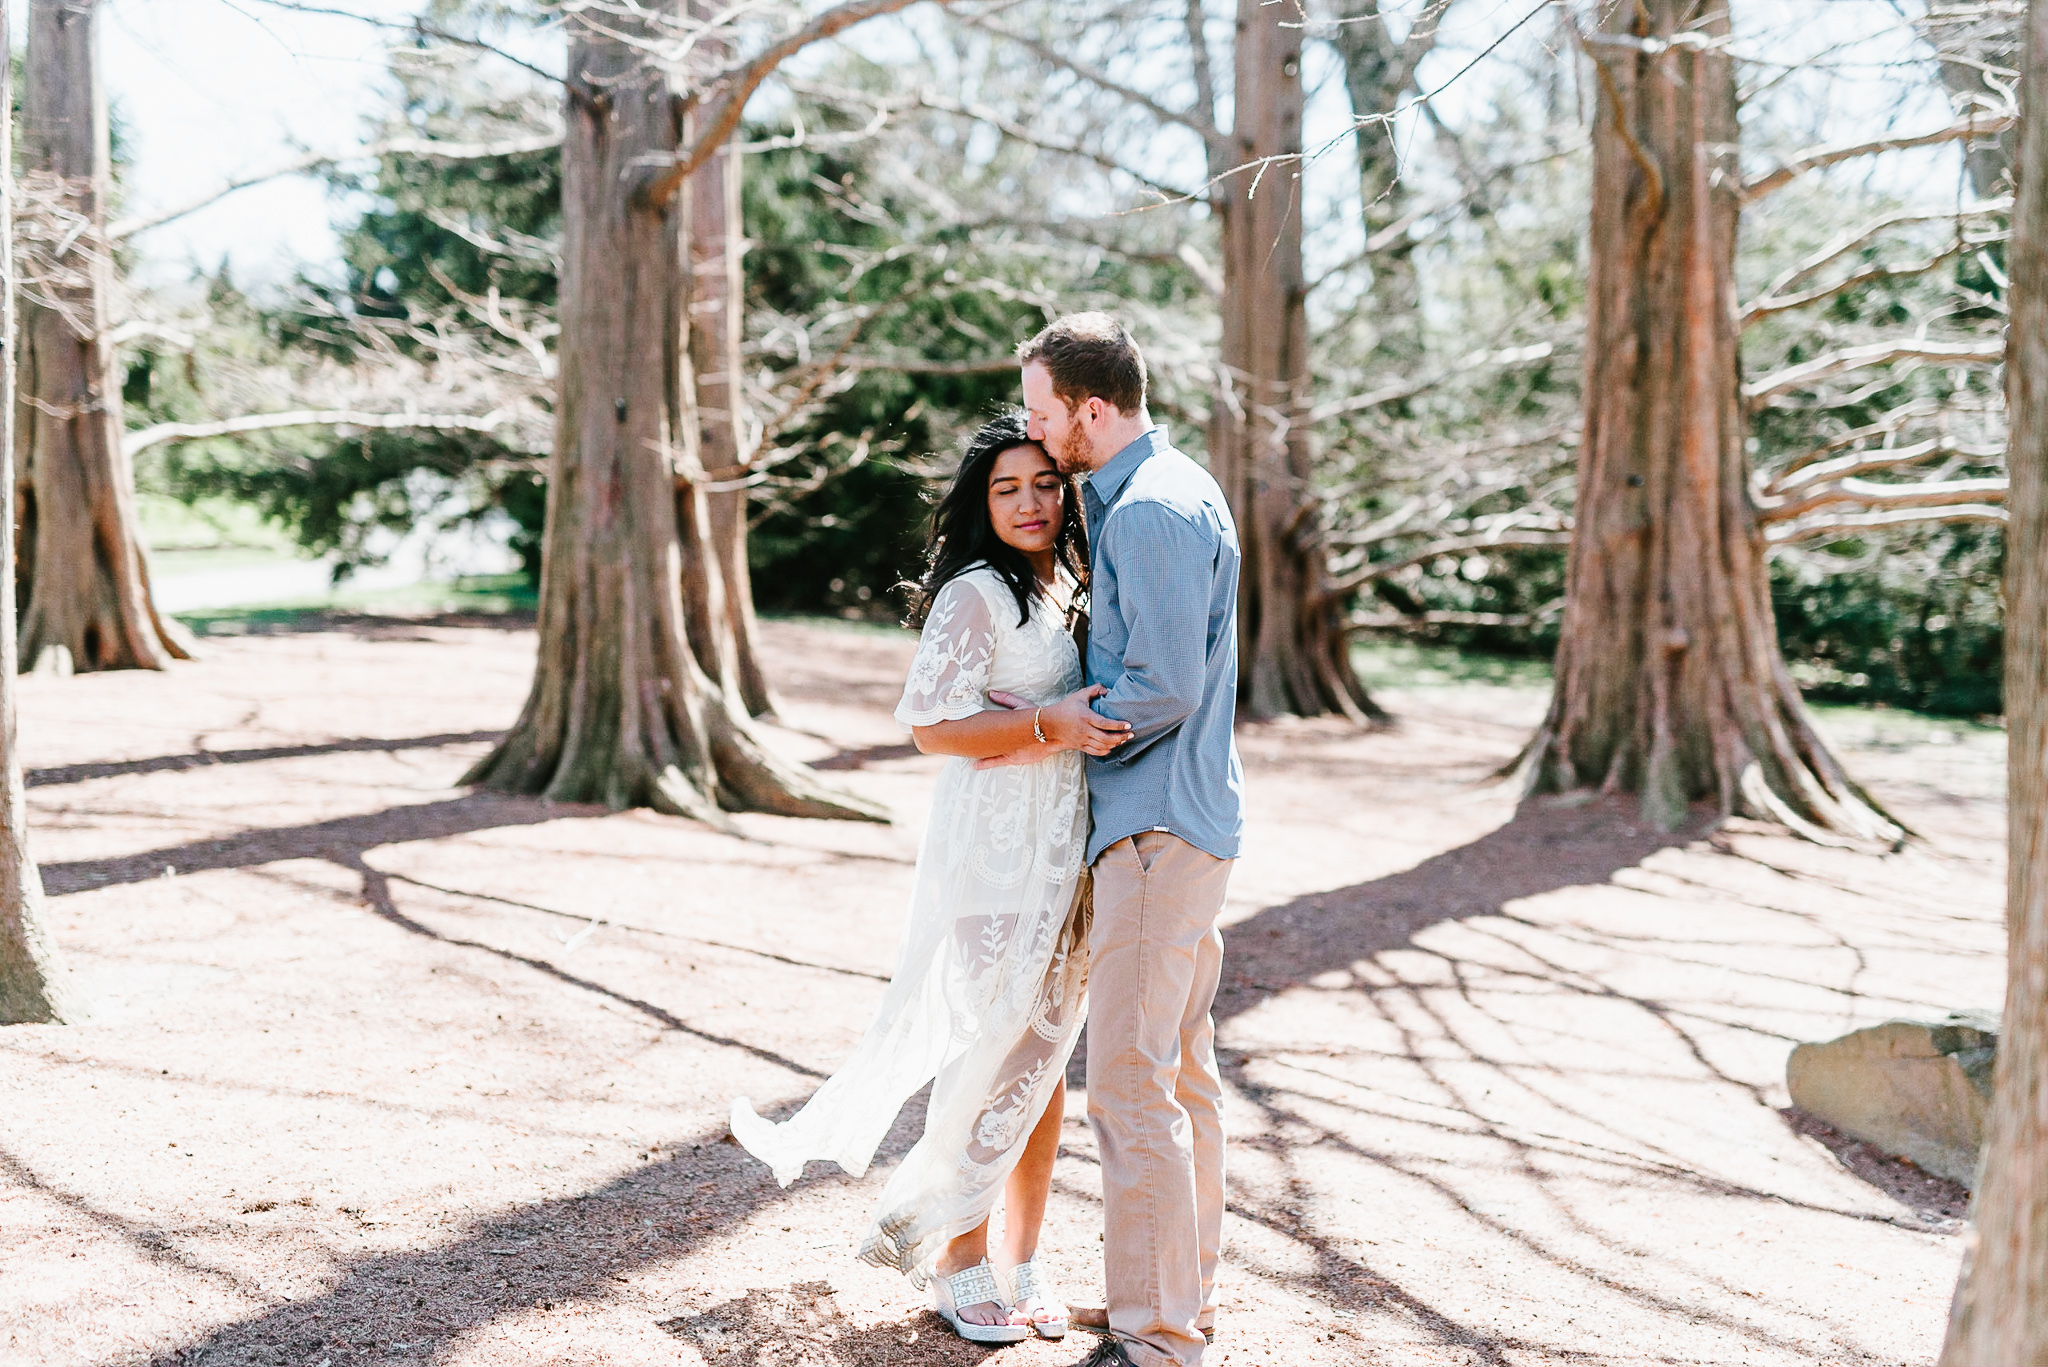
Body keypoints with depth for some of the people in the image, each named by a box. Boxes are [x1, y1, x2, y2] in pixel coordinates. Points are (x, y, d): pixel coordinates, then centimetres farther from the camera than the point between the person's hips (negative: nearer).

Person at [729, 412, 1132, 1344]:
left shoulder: (1066, 591, 15)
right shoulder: (977, 593, -11)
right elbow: (933, 726, -17)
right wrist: (1051, 724, -23)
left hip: (1065, 849, 8)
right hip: (995, 849, -8)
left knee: (1046, 1057, 11)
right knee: (990, 1055, -1)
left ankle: (1022, 1261, 22)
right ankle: (960, 1264, 15)